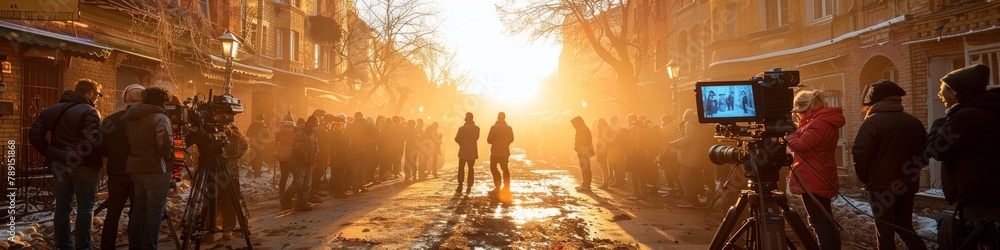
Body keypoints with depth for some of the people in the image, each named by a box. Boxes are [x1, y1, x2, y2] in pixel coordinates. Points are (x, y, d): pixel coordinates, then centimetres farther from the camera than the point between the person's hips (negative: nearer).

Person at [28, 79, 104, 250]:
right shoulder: (89, 112, -12)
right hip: (83, 165, -7)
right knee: (85, 207, 1)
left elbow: (34, 135, 10)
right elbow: (92, 142, -25)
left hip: (60, 164, 7)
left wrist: (50, 154, 11)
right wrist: (97, 162, -11)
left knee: (62, 207, 12)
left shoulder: (52, 110, 12)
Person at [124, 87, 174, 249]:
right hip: (156, 170, -8)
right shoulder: (160, 117, -12)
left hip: (136, 169, 8)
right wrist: (169, 159, -2)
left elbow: (129, 143, 17)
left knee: (138, 209, 14)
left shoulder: (131, 118, 14)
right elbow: (165, 145, -19)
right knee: (155, 211, -4)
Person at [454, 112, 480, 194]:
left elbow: (457, 139, -8)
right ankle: (469, 187, 7)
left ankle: (460, 187, 4)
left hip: (463, 151, -3)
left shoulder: (462, 128, -13)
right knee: (471, 168, 11)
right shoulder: (477, 128, -3)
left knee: (461, 168, 8)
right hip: (473, 151, 3)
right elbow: (477, 138, 8)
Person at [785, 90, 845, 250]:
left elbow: (800, 145, -20)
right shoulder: (826, 121, 14)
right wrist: (798, 131, 7)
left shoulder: (819, 123, -19)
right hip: (822, 179, 11)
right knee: (827, 222, 16)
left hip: (812, 181, -10)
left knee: (818, 224, -7)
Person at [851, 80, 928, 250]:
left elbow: (860, 154, -19)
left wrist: (866, 179, -3)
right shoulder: (914, 122, 6)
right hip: (907, 185, 6)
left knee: (884, 233, 4)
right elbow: (923, 153, 16)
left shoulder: (873, 121, -13)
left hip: (882, 186, -6)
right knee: (905, 227, 21)